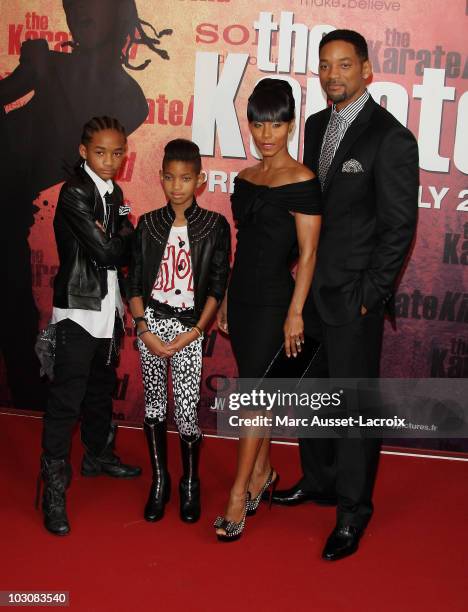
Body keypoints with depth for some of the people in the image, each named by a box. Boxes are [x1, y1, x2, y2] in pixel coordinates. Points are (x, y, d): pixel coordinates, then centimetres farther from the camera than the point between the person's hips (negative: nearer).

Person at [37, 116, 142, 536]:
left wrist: (114, 240, -11)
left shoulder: (114, 192, 10)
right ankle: (54, 489, 1)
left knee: (101, 387, 20)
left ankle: (98, 455, 38)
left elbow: (123, 247, 8)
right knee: (66, 398, -6)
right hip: (79, 308, -8)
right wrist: (126, 241, -1)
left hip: (108, 307, 8)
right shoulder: (75, 192, -15)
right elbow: (107, 253, -18)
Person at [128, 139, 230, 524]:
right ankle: (159, 480, 25)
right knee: (154, 404, 9)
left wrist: (194, 332, -10)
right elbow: (135, 283, 3)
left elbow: (217, 287, -3)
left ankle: (190, 484, 18)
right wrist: (145, 330, -6)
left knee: (187, 411, -3)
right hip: (151, 323, 2)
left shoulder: (215, 226, -3)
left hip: (190, 326, -2)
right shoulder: (148, 224, 2)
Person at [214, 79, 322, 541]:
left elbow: (308, 253, -13)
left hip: (274, 300, -7)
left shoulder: (301, 181, -11)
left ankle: (238, 496, 4)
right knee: (255, 390, 15)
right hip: (243, 295, 7)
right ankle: (262, 472, 30)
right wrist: (225, 300, 16)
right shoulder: (245, 179, 10)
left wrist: (295, 313, -16)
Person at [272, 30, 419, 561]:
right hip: (311, 287, 7)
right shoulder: (317, 125, 10)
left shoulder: (390, 138, -13)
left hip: (354, 296, -7)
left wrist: (370, 294, -13)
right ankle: (318, 481, 37)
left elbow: (399, 226, -12)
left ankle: (353, 510, 18)